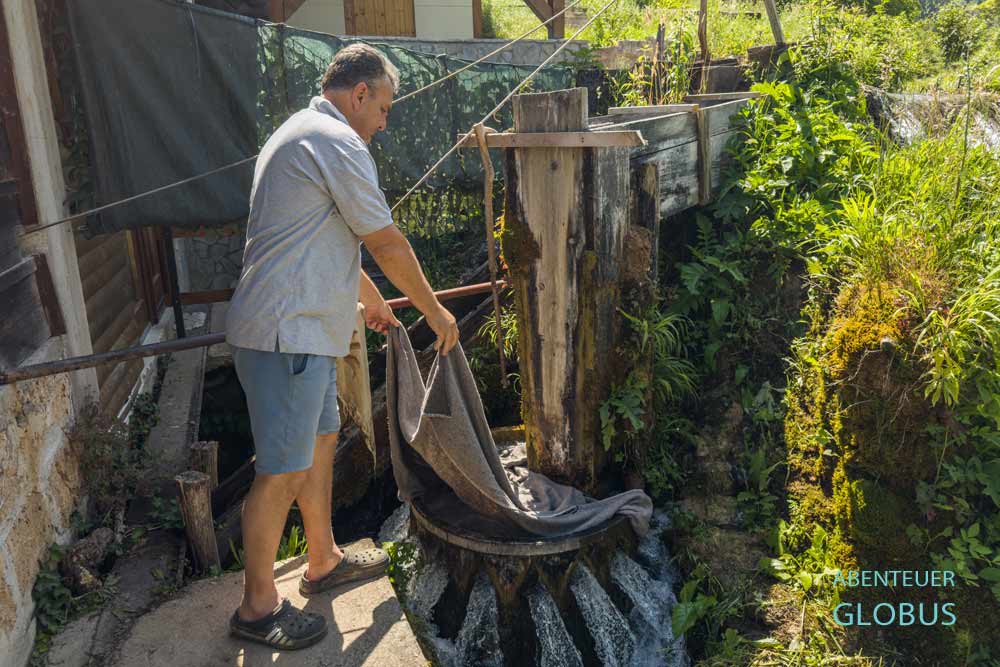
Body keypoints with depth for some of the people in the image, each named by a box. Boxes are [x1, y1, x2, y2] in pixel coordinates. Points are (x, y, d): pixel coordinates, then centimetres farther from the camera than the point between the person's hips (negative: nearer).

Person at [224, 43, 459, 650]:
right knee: (284, 472, -2)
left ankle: (324, 561, 34)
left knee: (321, 441, 19)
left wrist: (372, 300, 35)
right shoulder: (338, 142, -13)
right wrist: (435, 311, 1)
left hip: (301, 329, 11)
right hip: (287, 335, -11)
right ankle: (258, 607, 13)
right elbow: (387, 244, -11)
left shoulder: (302, 134, 20)